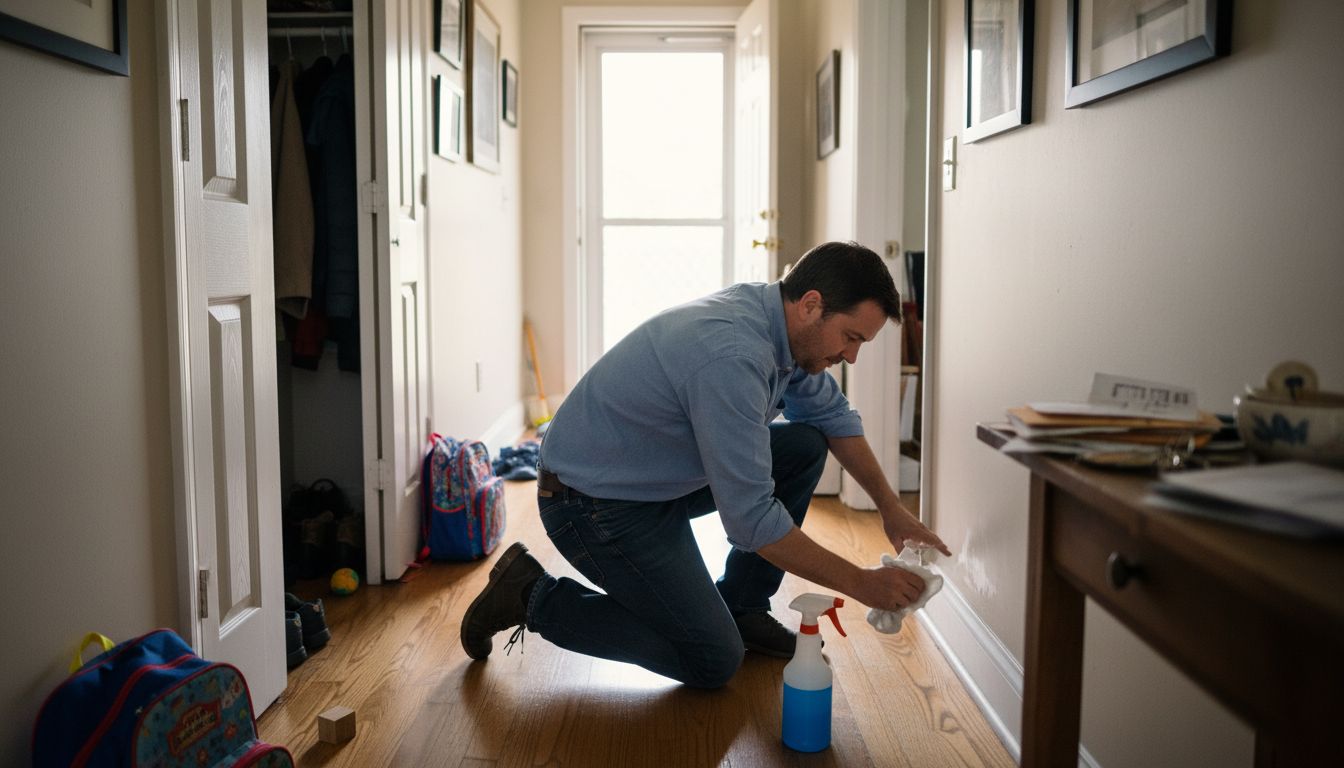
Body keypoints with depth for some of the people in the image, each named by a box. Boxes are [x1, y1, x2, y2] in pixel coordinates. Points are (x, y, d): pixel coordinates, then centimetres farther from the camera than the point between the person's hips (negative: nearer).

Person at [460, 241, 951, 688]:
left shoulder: (779, 318, -4)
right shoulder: (732, 356, -33)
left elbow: (832, 414, 14)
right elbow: (750, 518, -30)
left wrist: (890, 506, 7)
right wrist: (860, 582, -20)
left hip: (661, 477, 9)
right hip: (596, 504, -9)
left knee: (806, 444, 2)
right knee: (714, 663, -6)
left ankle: (742, 607, 13)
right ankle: (535, 598, 3)